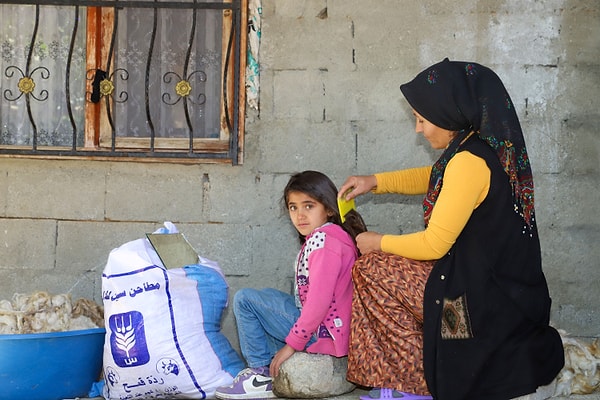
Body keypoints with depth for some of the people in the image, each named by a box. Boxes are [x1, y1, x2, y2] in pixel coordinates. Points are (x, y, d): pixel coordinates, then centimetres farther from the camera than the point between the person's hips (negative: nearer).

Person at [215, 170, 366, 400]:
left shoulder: (322, 240, -17)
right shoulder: (327, 236, 14)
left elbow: (319, 301, -24)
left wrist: (292, 343, -19)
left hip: (321, 334, -11)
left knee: (244, 299, -4)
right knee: (269, 295, 28)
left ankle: (262, 374, -3)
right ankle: (274, 367, 17)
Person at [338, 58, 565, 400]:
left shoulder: (470, 162, -24)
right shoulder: (490, 147, 5)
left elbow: (434, 244, -19)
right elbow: (434, 178, 25)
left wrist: (379, 243, -2)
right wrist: (376, 182, 16)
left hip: (483, 301, -10)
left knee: (370, 269, -4)